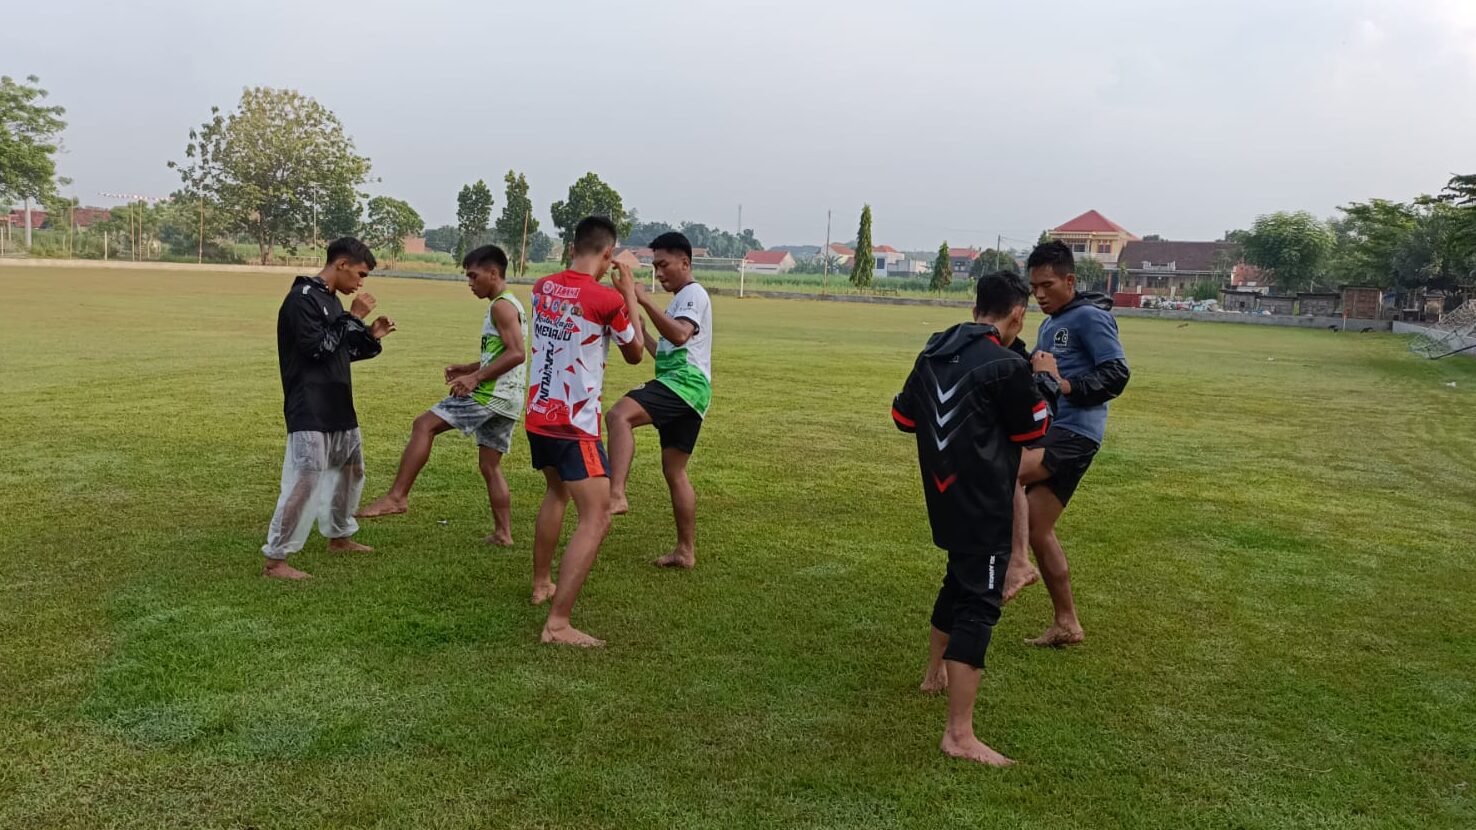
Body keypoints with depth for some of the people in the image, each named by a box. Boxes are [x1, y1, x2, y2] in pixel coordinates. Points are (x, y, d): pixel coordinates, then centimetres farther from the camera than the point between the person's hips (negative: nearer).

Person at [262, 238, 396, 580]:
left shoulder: (331, 300, 14)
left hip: (339, 407, 10)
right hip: (310, 411, -10)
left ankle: (339, 535, 39)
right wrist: (352, 317, -17)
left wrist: (370, 336, 6)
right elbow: (316, 348, -23)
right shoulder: (302, 298, -15)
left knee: (351, 468, 21)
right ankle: (275, 560, -5)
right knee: (305, 481, -13)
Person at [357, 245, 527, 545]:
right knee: (490, 466, 14)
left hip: (492, 393, -10)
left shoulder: (502, 306, -10)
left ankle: (397, 496, -11)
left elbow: (516, 354, -22)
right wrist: (469, 368, 16)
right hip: (507, 397, 10)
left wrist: (475, 377, -22)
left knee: (424, 424, -10)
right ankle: (503, 533, 17)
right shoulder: (510, 305, 21)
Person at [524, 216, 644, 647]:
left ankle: (541, 584, 42)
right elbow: (634, 354, 2)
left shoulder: (543, 288, 4)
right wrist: (630, 294, 6)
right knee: (596, 518, -7)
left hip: (538, 417, 8)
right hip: (575, 424, -8)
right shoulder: (608, 298, -15)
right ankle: (557, 624, -15)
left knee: (557, 492, 30)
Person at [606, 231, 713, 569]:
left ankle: (616, 494, -44)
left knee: (619, 415, -31)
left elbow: (680, 335, -25)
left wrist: (645, 301, -26)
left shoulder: (694, 294, -4)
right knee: (674, 470, 13)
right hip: (683, 388, 11)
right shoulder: (680, 300, 27)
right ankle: (686, 550, 19)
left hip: (685, 382, -11)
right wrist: (640, 329, 22)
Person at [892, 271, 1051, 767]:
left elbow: (903, 417, 13)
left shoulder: (933, 352, 5)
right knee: (978, 605, -6)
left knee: (960, 581, 28)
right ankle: (960, 734, -8)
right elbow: (1034, 431, -4)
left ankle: (935, 674, 45)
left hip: (944, 496, 8)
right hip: (984, 505, -8)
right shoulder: (1007, 366, -17)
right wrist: (1040, 383, 10)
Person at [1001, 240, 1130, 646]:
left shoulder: (1091, 317, -7)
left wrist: (1062, 384, -24)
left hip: (1074, 433, -10)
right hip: (1050, 432, 10)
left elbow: (1117, 376, -15)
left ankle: (1018, 564, -18)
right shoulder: (1049, 325, 20)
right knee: (1039, 531, 10)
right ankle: (1066, 624, 20)